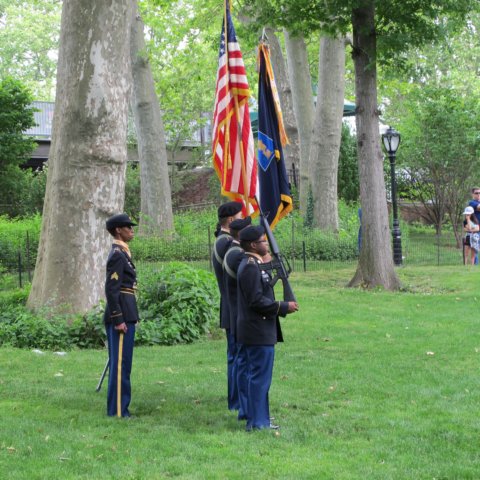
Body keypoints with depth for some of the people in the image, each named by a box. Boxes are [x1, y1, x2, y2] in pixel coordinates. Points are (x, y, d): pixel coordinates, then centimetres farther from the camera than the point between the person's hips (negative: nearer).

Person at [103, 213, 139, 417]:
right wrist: (118, 320, -21)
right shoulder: (118, 255, -14)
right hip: (121, 315, -10)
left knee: (121, 364, 13)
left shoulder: (121, 253, 17)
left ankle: (119, 408, 19)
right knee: (120, 363, -7)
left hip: (125, 315, 10)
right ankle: (118, 410, -4)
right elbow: (111, 289, -19)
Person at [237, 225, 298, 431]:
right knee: (260, 377, -5)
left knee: (258, 376, 17)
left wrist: (281, 307, 16)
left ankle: (257, 419, 25)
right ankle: (257, 422, 0)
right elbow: (257, 301, -22)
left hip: (256, 330, 11)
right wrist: (284, 307, -16)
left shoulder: (250, 265, 14)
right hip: (259, 331, -11)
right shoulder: (251, 267, -19)